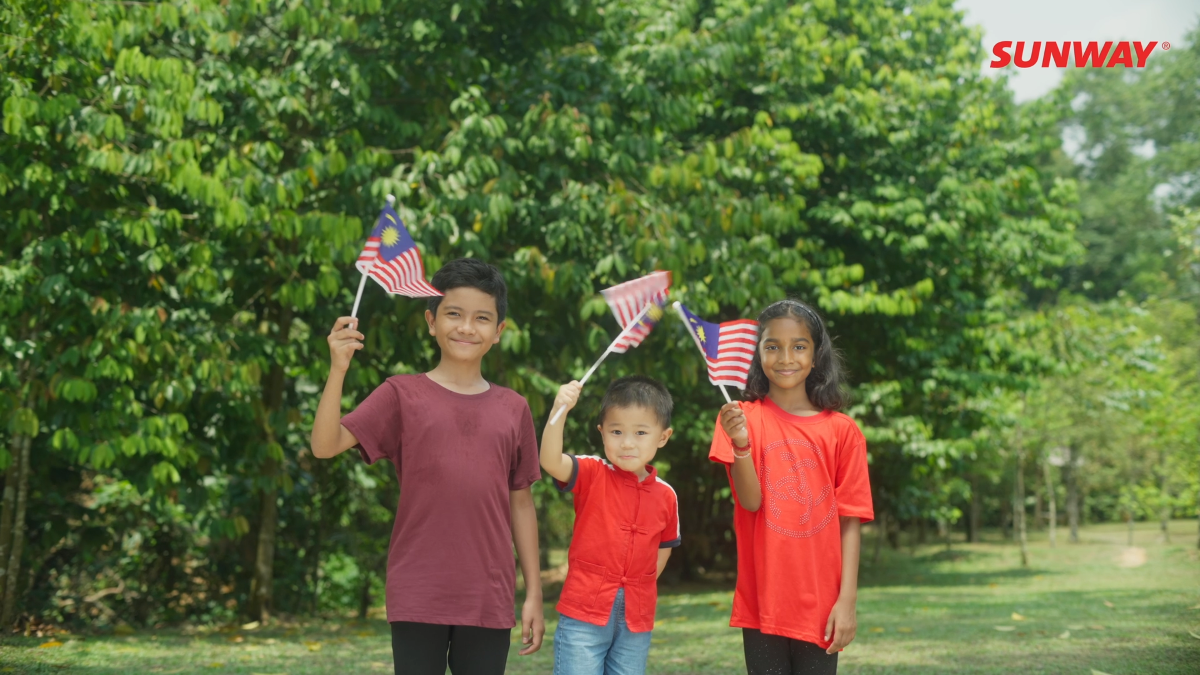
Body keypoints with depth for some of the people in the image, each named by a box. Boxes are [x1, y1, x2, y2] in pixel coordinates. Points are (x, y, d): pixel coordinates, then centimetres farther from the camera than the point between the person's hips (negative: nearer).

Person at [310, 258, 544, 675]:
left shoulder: (513, 409, 6)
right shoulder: (402, 395, -1)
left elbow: (521, 502, 11)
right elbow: (326, 445, -12)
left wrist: (534, 593, 10)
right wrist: (338, 369, -25)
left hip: (489, 600, 2)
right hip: (418, 594, -2)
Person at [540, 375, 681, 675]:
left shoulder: (666, 496, 3)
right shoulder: (592, 474, -6)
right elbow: (550, 461, -26)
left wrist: (639, 594, 6)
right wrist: (559, 411, -40)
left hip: (637, 621, 3)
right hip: (584, 617, -3)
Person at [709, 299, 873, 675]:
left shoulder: (842, 431, 1)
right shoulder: (743, 418, 0)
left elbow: (850, 521, 0)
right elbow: (751, 501, -10)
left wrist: (847, 600, -7)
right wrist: (740, 445, -27)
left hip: (820, 607, 1)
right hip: (763, 602, 0)